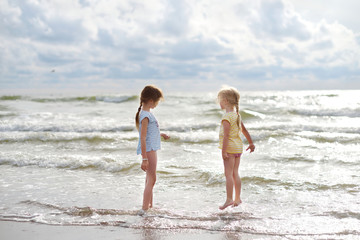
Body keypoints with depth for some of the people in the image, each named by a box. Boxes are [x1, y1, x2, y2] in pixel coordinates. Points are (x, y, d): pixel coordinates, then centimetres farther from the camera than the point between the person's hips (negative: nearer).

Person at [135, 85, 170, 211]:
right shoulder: (145, 116, -19)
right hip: (148, 150, -10)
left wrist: (160, 134, 40)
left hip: (152, 149, 10)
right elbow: (143, 137, -22)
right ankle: (145, 208, -4)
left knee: (150, 179, 16)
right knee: (151, 179, -7)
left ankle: (149, 206, 25)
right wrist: (144, 158, -24)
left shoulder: (147, 113, 12)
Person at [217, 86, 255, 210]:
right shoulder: (236, 114, 11)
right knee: (235, 173, 12)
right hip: (238, 147, 9)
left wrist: (223, 151, -21)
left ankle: (229, 199, -6)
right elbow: (244, 130, 19)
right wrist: (251, 143, 27)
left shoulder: (226, 117, -16)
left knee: (228, 174, -5)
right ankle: (237, 198, 15)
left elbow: (226, 135, -21)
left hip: (230, 147, -9)